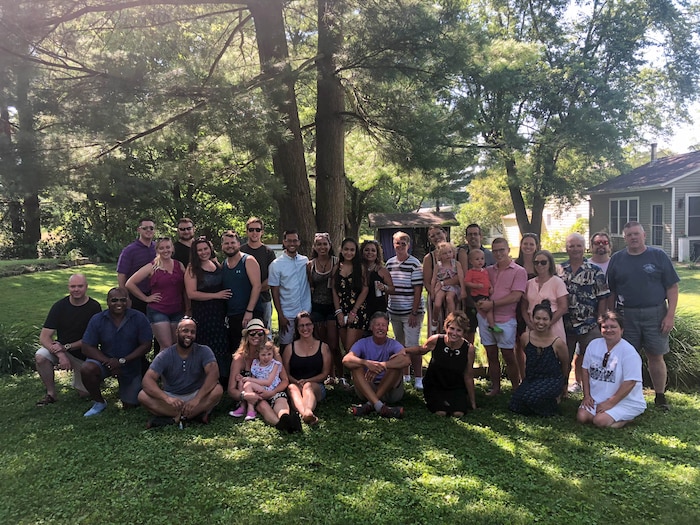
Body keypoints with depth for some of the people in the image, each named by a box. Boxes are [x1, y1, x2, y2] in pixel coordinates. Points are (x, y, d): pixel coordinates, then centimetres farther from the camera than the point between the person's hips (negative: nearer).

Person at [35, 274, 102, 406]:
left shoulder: (94, 307, -13)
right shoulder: (59, 306, -9)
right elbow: (44, 337, -15)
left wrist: (66, 347, -25)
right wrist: (61, 355, -31)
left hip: (84, 355, -1)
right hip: (61, 348, 1)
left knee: (85, 393, -1)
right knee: (40, 357, -30)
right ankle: (51, 394, -9)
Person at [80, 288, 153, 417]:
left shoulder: (139, 318, -16)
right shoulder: (97, 320, -13)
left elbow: (146, 345, -15)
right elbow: (87, 348, -13)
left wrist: (122, 361, -23)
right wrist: (108, 362, -26)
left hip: (131, 366, 0)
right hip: (105, 361, 0)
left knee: (130, 405, 6)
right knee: (87, 370, -32)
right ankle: (99, 402, -4)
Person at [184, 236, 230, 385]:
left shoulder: (217, 264, 10)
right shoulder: (192, 269, -3)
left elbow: (225, 286, 23)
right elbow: (191, 293, -11)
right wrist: (216, 295, -12)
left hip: (220, 311, 4)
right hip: (202, 313, -4)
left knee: (222, 346, 2)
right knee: (207, 348, -3)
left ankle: (223, 379, 11)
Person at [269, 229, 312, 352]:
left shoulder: (305, 261, 6)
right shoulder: (276, 264, -2)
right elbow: (275, 291, -3)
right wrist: (281, 315, -7)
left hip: (306, 312, 3)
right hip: (287, 314, -2)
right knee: (285, 346, 3)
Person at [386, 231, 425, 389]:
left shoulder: (414, 264, -8)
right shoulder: (390, 263, 9)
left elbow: (418, 290, -11)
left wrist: (414, 313, -14)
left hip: (411, 313, -6)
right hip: (394, 312, 6)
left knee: (412, 346, -6)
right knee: (400, 346, 14)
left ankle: (418, 379, 4)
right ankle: (405, 376, 26)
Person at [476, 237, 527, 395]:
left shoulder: (519, 271, -3)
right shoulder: (489, 270, 13)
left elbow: (515, 296, -13)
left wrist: (492, 304, -16)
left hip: (505, 319, -4)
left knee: (508, 355, 1)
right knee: (491, 354, 10)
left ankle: (516, 389, 15)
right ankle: (495, 387, 21)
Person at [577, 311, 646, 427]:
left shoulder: (629, 351, -15)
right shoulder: (594, 344, 3)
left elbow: (630, 382, -18)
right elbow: (586, 370, 10)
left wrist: (610, 403, -18)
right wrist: (586, 395, 2)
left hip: (625, 401, -5)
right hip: (596, 398, 5)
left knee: (600, 420, -25)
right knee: (581, 416, -16)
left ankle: (627, 418, 3)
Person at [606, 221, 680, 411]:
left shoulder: (658, 256, 1)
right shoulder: (616, 259, 7)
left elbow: (672, 288, 0)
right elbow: (611, 292, 9)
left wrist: (670, 315, -7)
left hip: (655, 314, -1)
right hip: (626, 315, 1)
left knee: (656, 357, 5)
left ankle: (660, 396, 19)